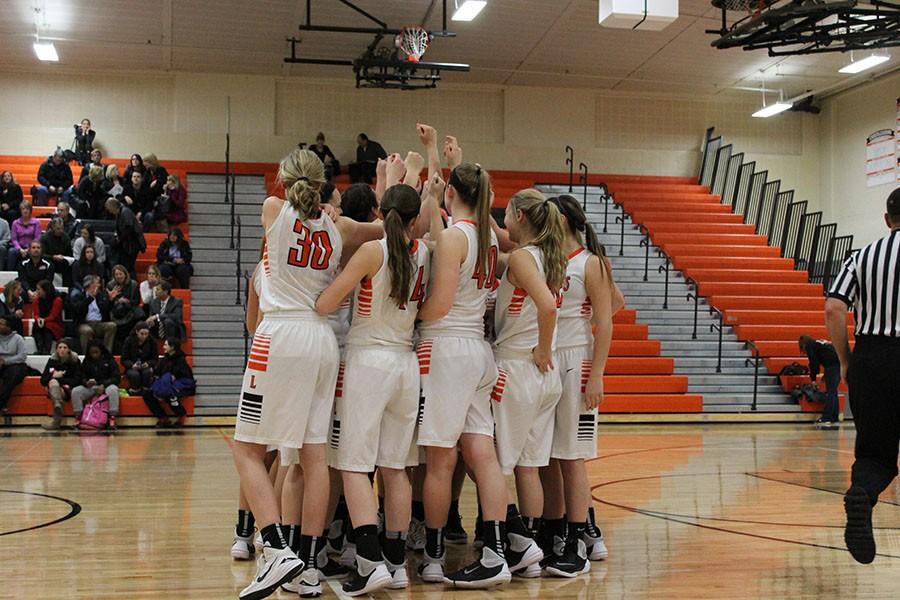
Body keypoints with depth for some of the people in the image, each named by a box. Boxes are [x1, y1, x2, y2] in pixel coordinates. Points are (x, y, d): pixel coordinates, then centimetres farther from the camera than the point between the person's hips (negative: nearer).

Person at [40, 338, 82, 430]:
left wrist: (59, 378, -11)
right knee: (53, 381, -31)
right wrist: (53, 376, -14)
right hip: (54, 389, 3)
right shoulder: (52, 360, 7)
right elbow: (43, 380, 5)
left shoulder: (75, 361, 1)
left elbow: (77, 381, -7)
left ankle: (57, 419, -44)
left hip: (69, 390, -2)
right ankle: (58, 406, -56)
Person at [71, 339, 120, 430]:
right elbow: (82, 377, 7)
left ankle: (112, 418, -34)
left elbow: (117, 377, -7)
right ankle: (78, 417, -18)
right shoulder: (86, 361, 9)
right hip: (90, 387, 3)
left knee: (113, 389, -37)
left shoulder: (109, 360, -1)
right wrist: (86, 383, -19)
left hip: (106, 386, -3)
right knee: (75, 391, -24)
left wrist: (104, 385, -22)